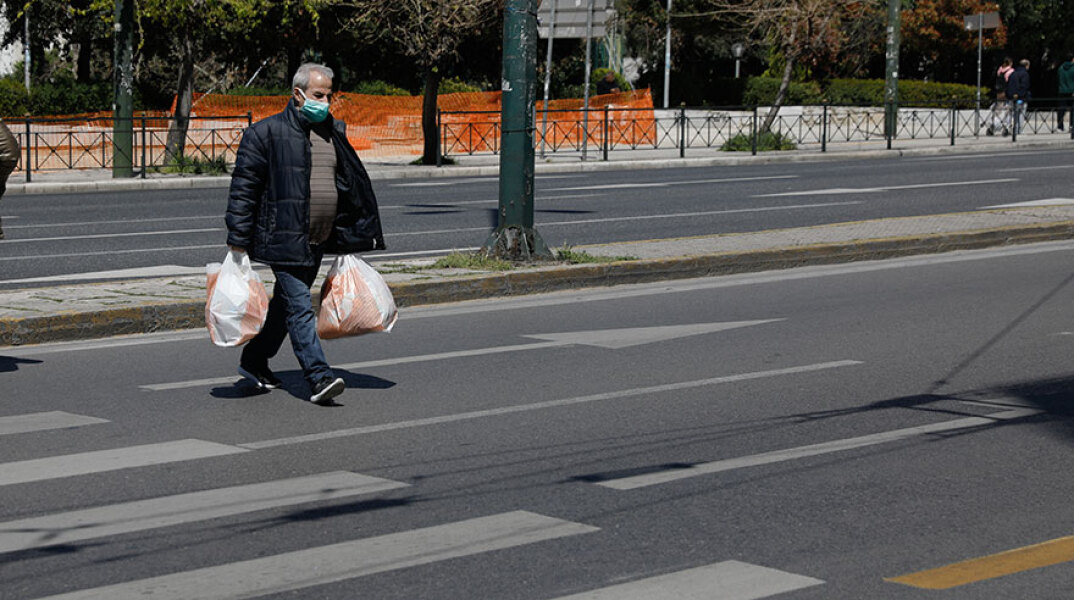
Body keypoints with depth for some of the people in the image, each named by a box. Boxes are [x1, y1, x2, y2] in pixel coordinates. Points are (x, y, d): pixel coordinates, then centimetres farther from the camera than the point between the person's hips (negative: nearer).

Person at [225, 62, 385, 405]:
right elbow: (243, 188, -8)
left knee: (287, 303, 15)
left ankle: (254, 361, 31)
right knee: (300, 307, -12)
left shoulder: (333, 133, 13)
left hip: (318, 243, 7)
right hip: (283, 239, -7)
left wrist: (348, 239, 21)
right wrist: (238, 241, -11)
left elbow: (350, 187, 23)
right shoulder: (266, 133, -7)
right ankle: (319, 378, -15)